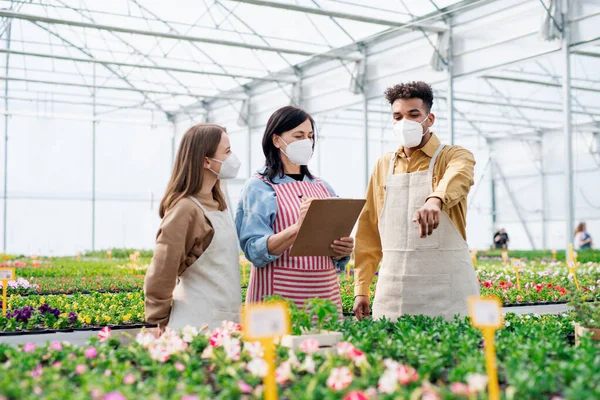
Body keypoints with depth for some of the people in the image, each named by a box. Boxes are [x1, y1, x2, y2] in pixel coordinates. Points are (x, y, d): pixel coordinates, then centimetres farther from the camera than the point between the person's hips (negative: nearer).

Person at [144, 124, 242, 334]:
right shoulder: (185, 209, -17)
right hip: (199, 326, -8)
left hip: (224, 322, 8)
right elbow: (159, 276, -16)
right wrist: (163, 323, -6)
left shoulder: (216, 204, 9)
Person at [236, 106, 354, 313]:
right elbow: (255, 251, -14)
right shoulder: (259, 187, -3)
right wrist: (297, 228, -28)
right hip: (278, 296, -4)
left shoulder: (323, 187, 11)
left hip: (325, 294, 5)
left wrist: (343, 251, -7)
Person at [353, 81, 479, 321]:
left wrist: (435, 200, -47)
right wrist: (361, 289, 6)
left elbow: (457, 177, -25)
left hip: (447, 287, -3)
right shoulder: (383, 166, 13)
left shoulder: (454, 156, 1)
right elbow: (369, 232, 13)